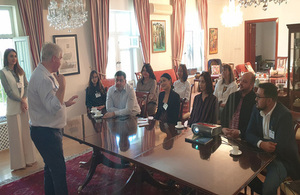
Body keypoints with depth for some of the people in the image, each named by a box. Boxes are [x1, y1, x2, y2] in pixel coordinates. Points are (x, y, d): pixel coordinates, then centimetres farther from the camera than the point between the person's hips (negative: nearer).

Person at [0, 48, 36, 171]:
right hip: (13, 107, -4)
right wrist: (21, 100, -12)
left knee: (26, 132, 10)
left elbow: (26, 86, 5)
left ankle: (28, 159, 22)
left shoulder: (20, 71, 10)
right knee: (16, 134, 1)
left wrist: (24, 99, -9)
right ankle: (18, 162, 11)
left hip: (24, 104, 5)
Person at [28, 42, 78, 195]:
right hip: (46, 132, -11)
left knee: (51, 167, 22)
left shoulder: (46, 75, 11)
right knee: (59, 170, -1)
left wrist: (65, 103, 20)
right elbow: (53, 107, -30)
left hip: (48, 130, 11)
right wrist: (62, 87, -26)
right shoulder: (42, 78, -23)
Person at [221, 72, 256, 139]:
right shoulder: (233, 96, 15)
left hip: (244, 136, -4)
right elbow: (224, 114, 14)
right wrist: (224, 128, -3)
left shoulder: (255, 99, -4)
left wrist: (240, 132, -18)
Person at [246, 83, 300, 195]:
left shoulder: (284, 115, -21)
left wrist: (259, 143, -14)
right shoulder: (256, 110, 0)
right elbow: (249, 134, -3)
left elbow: (280, 146, -26)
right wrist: (261, 143, -24)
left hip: (282, 159, -7)